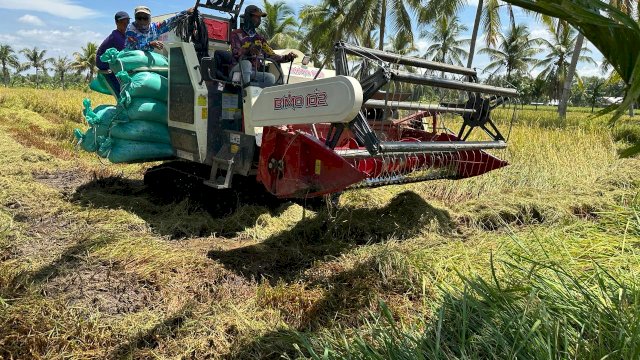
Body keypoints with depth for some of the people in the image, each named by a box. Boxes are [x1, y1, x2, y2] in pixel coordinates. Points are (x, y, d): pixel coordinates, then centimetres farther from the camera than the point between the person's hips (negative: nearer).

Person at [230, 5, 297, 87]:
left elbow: (271, 55, 9)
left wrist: (286, 58, -9)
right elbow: (236, 53, -15)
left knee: (271, 78, -23)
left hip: (252, 73, 4)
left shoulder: (260, 38, 17)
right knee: (246, 63, -36)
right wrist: (248, 49, -36)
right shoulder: (236, 34, 2)